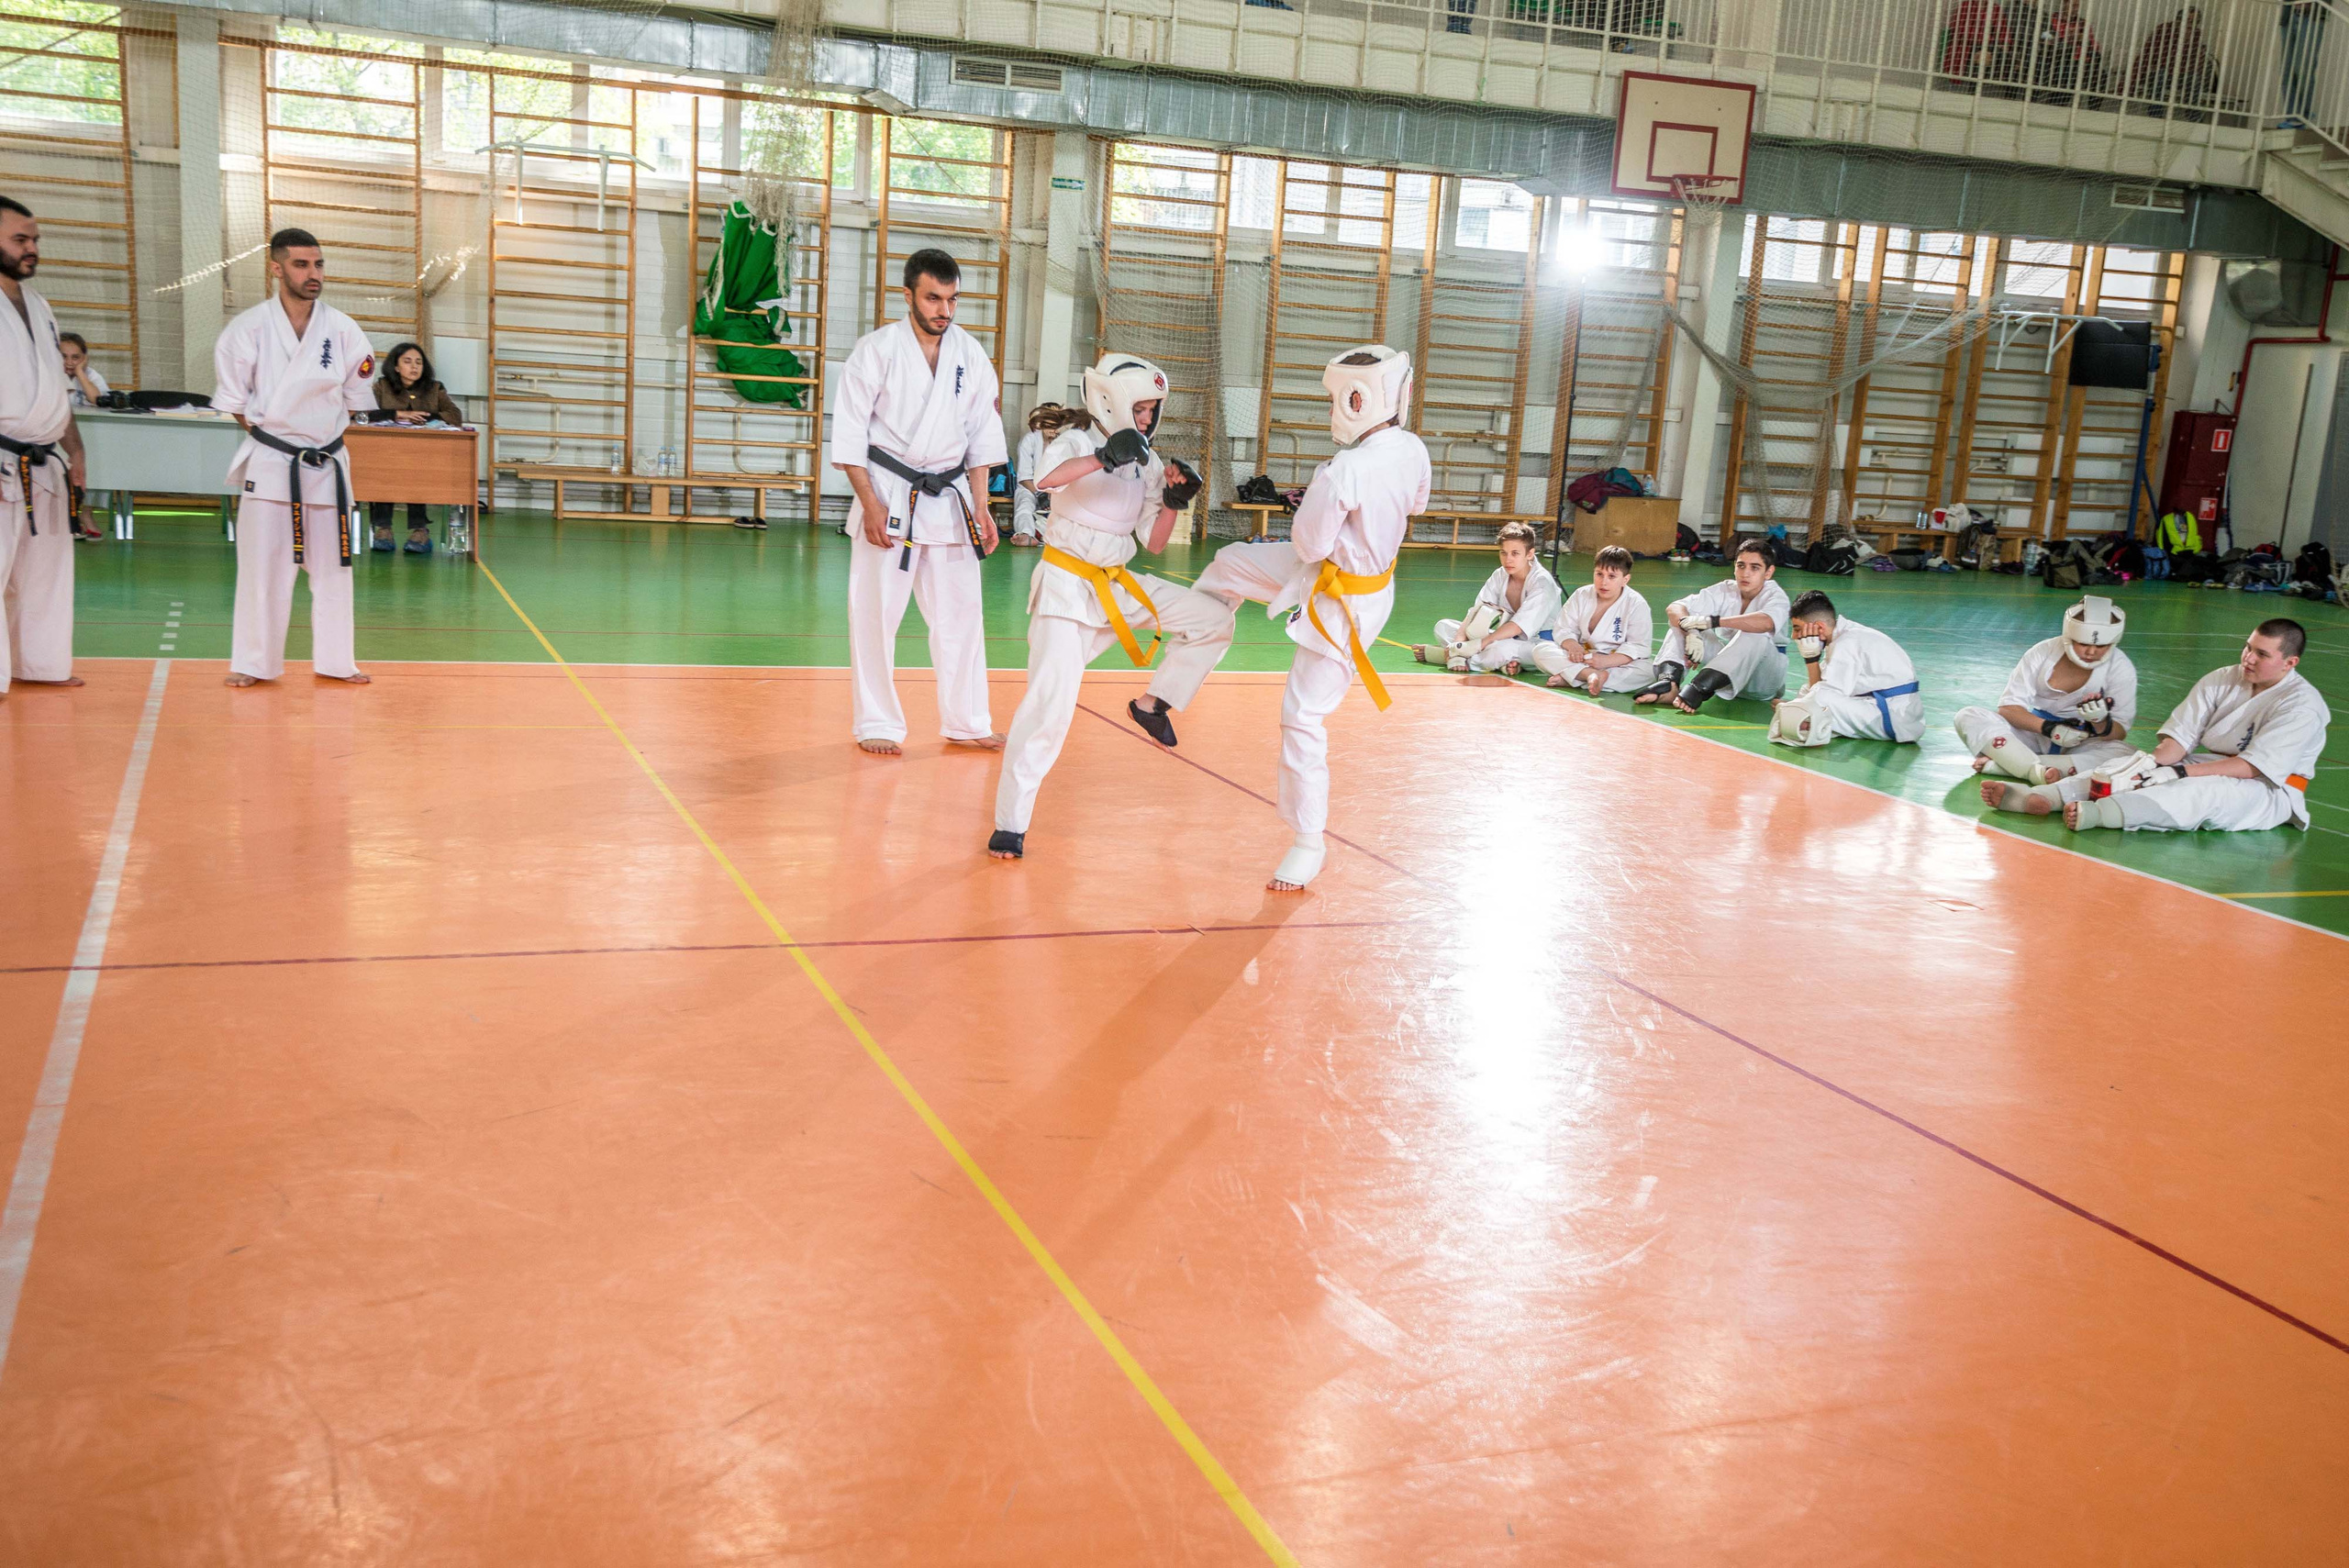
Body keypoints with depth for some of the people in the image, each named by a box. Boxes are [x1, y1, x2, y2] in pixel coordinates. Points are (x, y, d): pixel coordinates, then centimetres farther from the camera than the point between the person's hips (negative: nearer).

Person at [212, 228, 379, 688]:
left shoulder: (342, 329, -3)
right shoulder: (250, 328, -8)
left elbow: (355, 396, 10)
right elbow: (233, 397, 2)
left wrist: (328, 434, 6)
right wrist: (262, 432, 0)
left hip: (328, 463, 2)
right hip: (270, 462, -2)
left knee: (332, 565, 9)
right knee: (262, 566, 2)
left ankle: (336, 661, 20)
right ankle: (252, 663, 12)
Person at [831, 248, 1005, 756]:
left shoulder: (971, 355, 5)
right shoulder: (877, 349, -7)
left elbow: (982, 436, 9)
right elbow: (849, 433, -7)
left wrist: (980, 505, 2)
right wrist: (871, 504, -14)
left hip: (950, 499, 4)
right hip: (888, 496, -4)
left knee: (961, 611, 8)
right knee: (876, 613, -1)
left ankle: (967, 722, 19)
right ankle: (877, 724, 11)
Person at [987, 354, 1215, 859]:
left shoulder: (1147, 462, 7)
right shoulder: (1077, 442, -10)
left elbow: (1154, 542, 11)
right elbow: (1047, 478, -34)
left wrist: (1173, 501, -6)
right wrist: (1104, 458, -46)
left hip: (1118, 585, 7)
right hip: (1066, 585, -7)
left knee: (1213, 617, 0)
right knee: (1051, 702, -17)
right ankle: (1010, 824, -9)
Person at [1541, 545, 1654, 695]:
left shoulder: (1637, 604, -8)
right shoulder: (1582, 596, 3)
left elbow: (1638, 647, -15)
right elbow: (1564, 629, 1)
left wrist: (1606, 661, -30)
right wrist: (1574, 647, -23)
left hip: (1617, 662, -2)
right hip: (1582, 659, 2)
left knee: (1647, 670, -35)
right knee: (1541, 651, -19)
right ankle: (1594, 675, -39)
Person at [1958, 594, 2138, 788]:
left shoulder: (2121, 669, -8)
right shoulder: (2043, 652, -7)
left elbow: (2119, 733, -11)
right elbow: (2008, 706, -11)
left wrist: (2100, 723, -35)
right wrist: (2048, 727, -29)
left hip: (2083, 745, -1)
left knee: (2129, 754, -35)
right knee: (1968, 716, -21)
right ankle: (2038, 772, -45)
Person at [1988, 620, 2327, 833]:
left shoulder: (2302, 704, -14)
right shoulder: (2220, 681, 4)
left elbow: (2252, 767, -21)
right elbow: (2181, 736, -3)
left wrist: (2178, 773, -28)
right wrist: (2152, 761, -25)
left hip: (2269, 792, -6)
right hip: (2207, 771, 7)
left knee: (2203, 793, -39)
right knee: (2128, 765, -16)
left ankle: (2095, 813, -61)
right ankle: (2042, 797, -40)